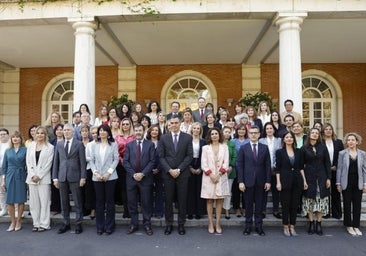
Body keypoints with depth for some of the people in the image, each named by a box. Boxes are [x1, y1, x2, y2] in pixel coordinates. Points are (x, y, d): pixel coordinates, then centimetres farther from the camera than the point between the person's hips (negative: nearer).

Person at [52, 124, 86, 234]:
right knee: (64, 202, 10)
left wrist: (83, 177, -8)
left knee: (77, 201, 3)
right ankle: (66, 223, 23)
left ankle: (78, 224, 14)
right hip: (62, 177, 4)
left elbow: (82, 162, -3)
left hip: (74, 177, -3)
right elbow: (56, 161, 10)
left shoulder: (79, 144, 0)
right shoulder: (59, 144, 11)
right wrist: (55, 177, 5)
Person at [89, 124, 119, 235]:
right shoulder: (95, 145, 10)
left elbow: (116, 159, -2)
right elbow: (91, 160, 8)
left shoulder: (113, 144, 3)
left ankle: (109, 226, 13)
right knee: (99, 202, 7)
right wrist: (95, 172, -7)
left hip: (110, 176, -2)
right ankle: (100, 227, 17)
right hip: (97, 177, 2)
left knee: (110, 201, 3)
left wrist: (108, 172, -11)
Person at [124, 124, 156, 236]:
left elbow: (152, 161, -5)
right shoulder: (129, 145, 8)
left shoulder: (150, 144, 2)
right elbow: (125, 161, 1)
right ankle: (134, 224, 21)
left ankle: (147, 224, 17)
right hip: (131, 177, 2)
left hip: (145, 178, -2)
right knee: (132, 202, 8)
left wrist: (142, 174, -13)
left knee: (146, 202, 5)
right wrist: (133, 174, -10)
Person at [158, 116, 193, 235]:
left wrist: (179, 169, -11)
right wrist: (169, 170, -11)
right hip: (168, 173, 1)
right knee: (168, 199, 6)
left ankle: (181, 224, 19)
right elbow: (161, 157, 0)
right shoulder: (163, 138, 4)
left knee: (182, 199, 6)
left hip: (182, 173, 0)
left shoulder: (187, 138, 2)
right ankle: (169, 224, 19)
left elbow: (189, 156, -3)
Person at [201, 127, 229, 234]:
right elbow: (203, 164, 0)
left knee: (219, 200, 3)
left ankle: (218, 224, 10)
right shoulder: (205, 148, 6)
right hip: (209, 177, 0)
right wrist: (211, 175, -11)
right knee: (209, 201, 3)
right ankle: (210, 224, 10)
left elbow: (226, 162, 1)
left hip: (221, 177, 0)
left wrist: (219, 174, -10)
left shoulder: (224, 147, 7)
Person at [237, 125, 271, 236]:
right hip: (248, 180, -1)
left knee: (259, 204, 8)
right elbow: (239, 166, -2)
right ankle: (248, 226, 18)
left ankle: (259, 226, 19)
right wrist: (241, 181, -8)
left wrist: (268, 181, -2)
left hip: (261, 181, 1)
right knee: (248, 204, 7)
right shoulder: (243, 148, 1)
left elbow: (268, 165, 4)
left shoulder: (264, 148, 5)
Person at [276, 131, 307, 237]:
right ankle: (286, 227, 15)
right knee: (285, 204, 3)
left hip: (297, 180, 3)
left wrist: (304, 180, 6)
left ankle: (292, 227, 18)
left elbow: (301, 167, 10)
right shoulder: (279, 152, -1)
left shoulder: (298, 152, 7)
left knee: (295, 204, 7)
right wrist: (278, 182, -9)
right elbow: (277, 169, -3)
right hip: (285, 180, -3)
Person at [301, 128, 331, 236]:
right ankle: (311, 223, 13)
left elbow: (327, 163, 5)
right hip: (309, 177, -1)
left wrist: (328, 178, -1)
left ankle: (318, 224, 12)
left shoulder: (323, 147, 5)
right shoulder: (304, 148, 1)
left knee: (321, 201, 2)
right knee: (310, 200, 2)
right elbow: (301, 165, 2)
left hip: (321, 177, 1)